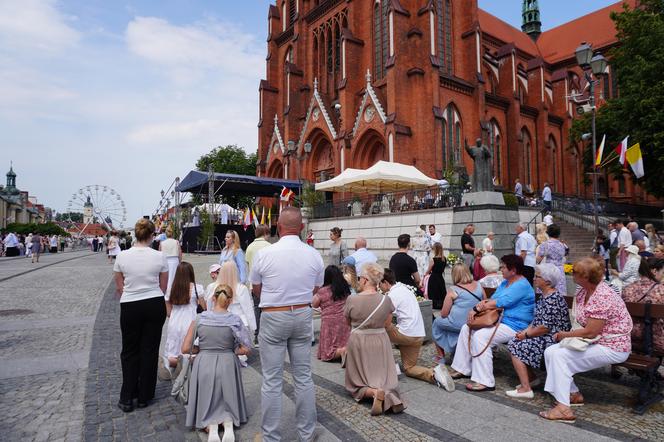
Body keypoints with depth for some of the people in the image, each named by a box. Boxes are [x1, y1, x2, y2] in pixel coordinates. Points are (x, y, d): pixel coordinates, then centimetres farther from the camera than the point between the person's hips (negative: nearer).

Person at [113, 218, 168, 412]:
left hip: (129, 307, 0)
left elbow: (119, 287, 3)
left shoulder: (122, 256, -6)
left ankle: (127, 398, 19)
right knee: (150, 350, 11)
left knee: (130, 351, 15)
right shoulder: (159, 256, -8)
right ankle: (144, 396, 22)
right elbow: (163, 287, 1)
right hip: (155, 305, 0)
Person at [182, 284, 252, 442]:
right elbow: (246, 349, -12)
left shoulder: (199, 319, -6)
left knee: (206, 405, 20)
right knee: (228, 402, 21)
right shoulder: (234, 320, -10)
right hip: (227, 366, 0)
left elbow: (185, 349, -4)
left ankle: (211, 426, -9)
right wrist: (229, 351, 3)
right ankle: (229, 425, -6)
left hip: (204, 366, 1)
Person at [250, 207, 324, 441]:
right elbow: (315, 290, 6)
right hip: (303, 315, 3)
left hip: (273, 317, -3)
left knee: (272, 381, 7)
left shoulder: (264, 254, -13)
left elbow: (256, 289, 1)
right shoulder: (314, 255, -5)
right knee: (304, 377, 14)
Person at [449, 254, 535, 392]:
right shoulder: (505, 283, 16)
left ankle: (485, 382, -25)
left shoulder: (522, 285, -15)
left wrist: (478, 307, -16)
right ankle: (463, 369, 9)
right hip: (499, 321, 10)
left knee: (480, 336, -29)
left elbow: (501, 303, -23)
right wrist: (483, 303, -12)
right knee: (467, 328, 3)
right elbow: (493, 299, 12)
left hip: (514, 326, -10)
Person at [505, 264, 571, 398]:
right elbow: (537, 320, 15)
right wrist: (526, 331, 1)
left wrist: (526, 335, -13)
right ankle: (530, 377, 19)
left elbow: (545, 327, -24)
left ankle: (526, 389, -8)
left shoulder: (552, 298, -21)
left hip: (552, 339, -10)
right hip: (545, 337, 10)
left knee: (516, 347, -12)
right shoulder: (545, 295, 11)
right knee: (513, 342, 8)